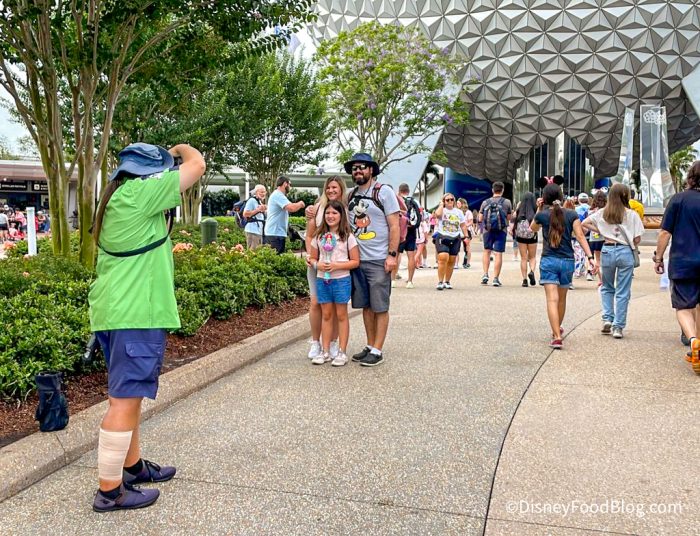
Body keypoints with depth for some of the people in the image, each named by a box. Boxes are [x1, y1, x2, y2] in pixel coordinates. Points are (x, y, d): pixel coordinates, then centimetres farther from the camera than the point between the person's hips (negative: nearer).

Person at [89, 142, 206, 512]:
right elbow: (197, 165, -9)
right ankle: (109, 491, 4)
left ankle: (132, 466, 32)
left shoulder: (118, 197, 14)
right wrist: (182, 148, 10)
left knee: (128, 395, 19)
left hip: (116, 310, 10)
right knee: (125, 400, -4)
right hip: (135, 314, -10)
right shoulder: (138, 193, -13)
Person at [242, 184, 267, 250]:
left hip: (259, 231, 10)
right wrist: (258, 210, -17)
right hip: (252, 230, -10)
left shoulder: (260, 201, 20)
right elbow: (245, 214, -16)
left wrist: (264, 210, 11)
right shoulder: (252, 201, -9)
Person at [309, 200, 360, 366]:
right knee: (326, 315, 9)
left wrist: (337, 266, -17)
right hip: (322, 280, 4)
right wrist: (317, 265, -10)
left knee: (341, 315, 4)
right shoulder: (319, 236, 7)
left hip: (341, 280, -3)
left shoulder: (348, 237, -3)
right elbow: (313, 258, 12)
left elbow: (355, 262, -5)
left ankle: (342, 352, 10)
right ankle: (326, 352, 16)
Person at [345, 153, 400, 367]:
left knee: (380, 307, 0)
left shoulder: (384, 191, -3)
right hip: (357, 259, 6)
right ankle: (370, 346, 21)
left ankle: (377, 351, 5)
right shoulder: (350, 195, 12)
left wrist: (392, 255, -14)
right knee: (365, 305, 11)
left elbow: (394, 226, -7)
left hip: (378, 260, -5)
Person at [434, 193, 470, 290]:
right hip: (442, 238, -4)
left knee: (451, 261, 4)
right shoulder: (442, 210, 1)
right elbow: (437, 214, -23)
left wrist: (465, 236, 8)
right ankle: (440, 282, -14)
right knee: (443, 258, -19)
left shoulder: (458, 212, 14)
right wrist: (441, 205, -8)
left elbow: (463, 225, 16)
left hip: (455, 239, 4)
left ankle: (447, 281, 14)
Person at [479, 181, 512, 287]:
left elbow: (480, 219, 3)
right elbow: (509, 218, 1)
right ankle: (496, 279, 0)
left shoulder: (485, 202, 2)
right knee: (498, 254, 1)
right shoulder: (507, 202, -2)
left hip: (488, 230, 2)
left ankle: (485, 275, 9)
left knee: (487, 251, 18)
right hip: (501, 231, -2)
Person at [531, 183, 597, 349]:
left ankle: (557, 337, -20)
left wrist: (539, 209, 16)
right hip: (567, 261, 3)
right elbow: (580, 237, -8)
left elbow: (533, 228, 19)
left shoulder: (542, 215, -2)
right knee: (562, 299, 20)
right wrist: (590, 257, -10)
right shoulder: (572, 215, 0)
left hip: (548, 260, -3)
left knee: (552, 299, -8)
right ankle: (557, 330, 40)